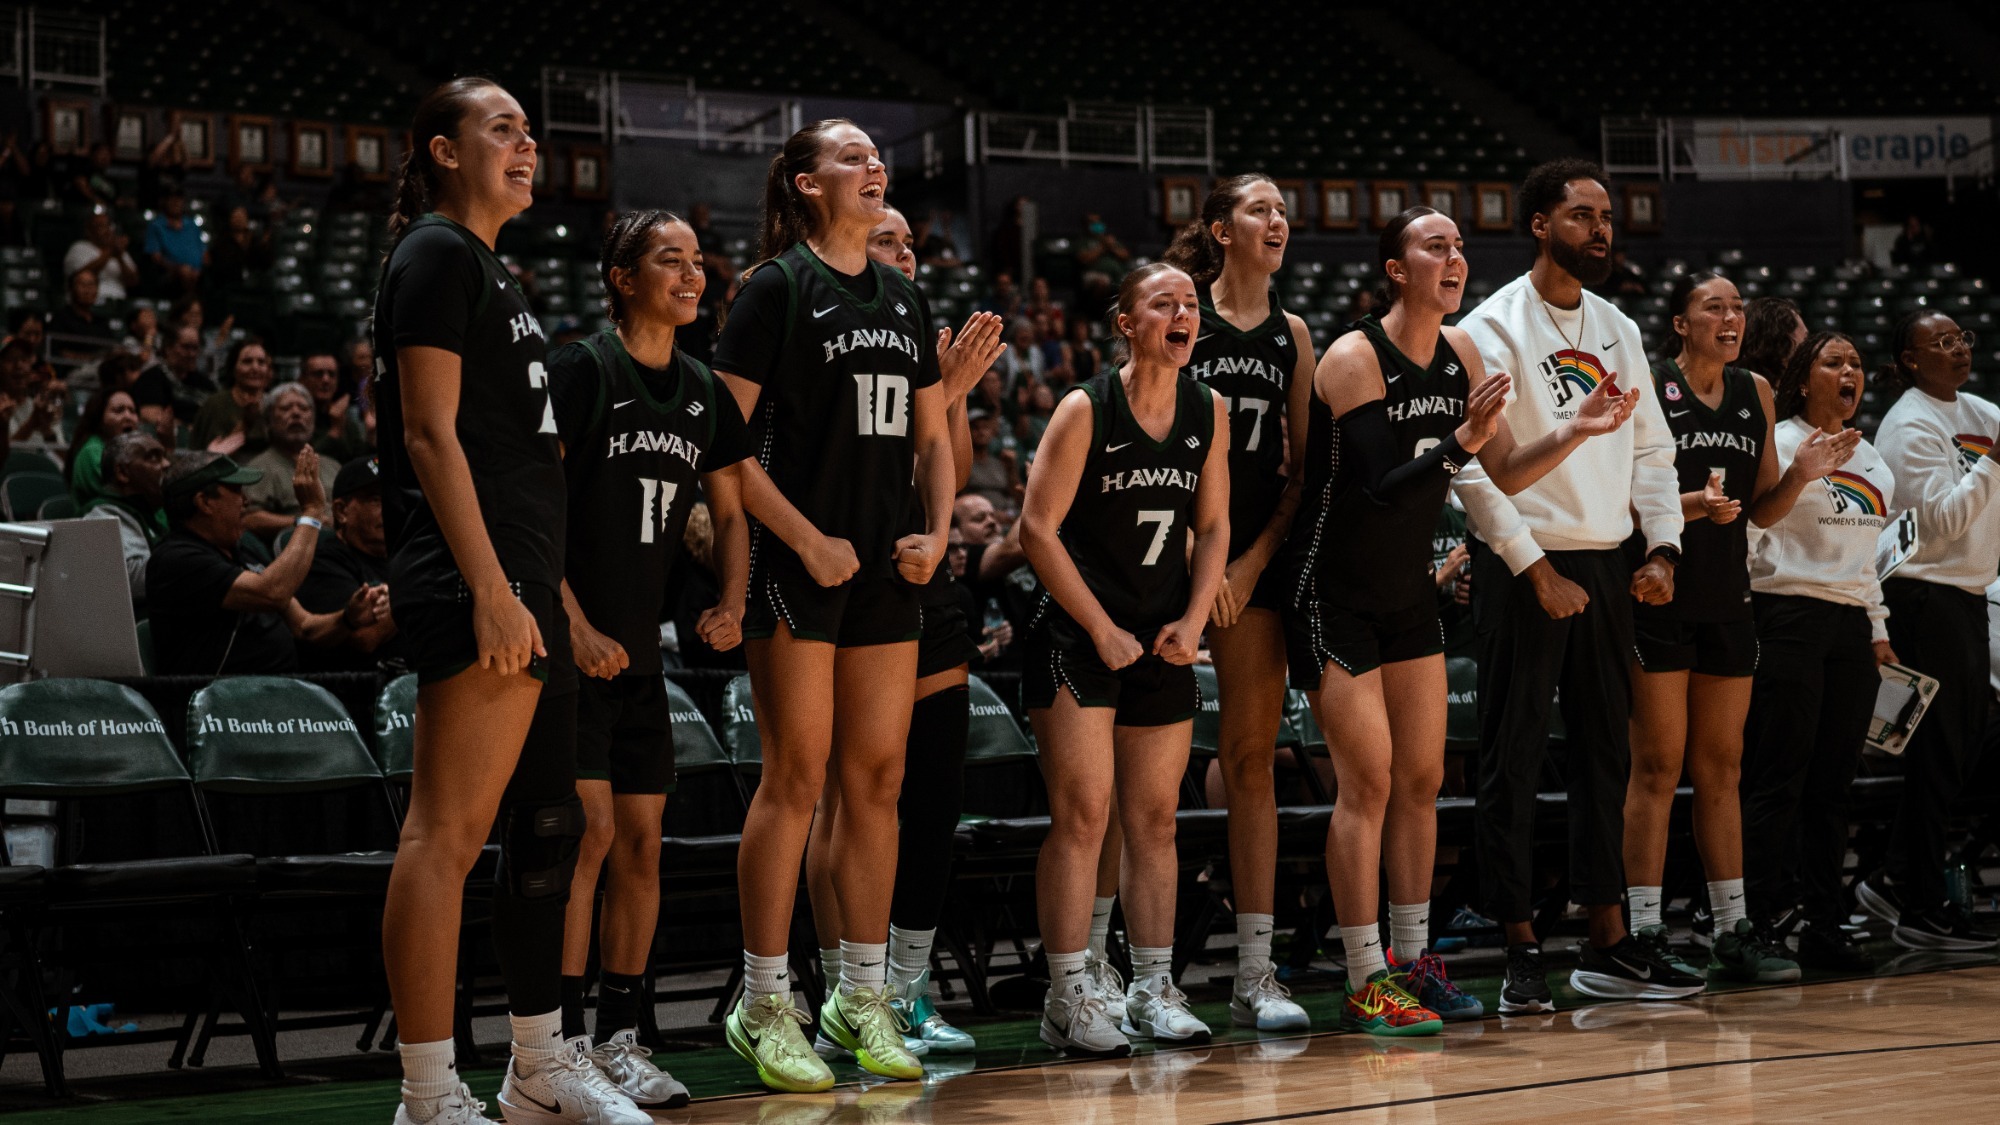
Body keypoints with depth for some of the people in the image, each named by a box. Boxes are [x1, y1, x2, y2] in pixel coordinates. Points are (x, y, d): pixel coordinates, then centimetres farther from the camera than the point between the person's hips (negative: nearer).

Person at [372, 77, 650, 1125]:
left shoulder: (491, 270, 23)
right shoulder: (435, 255, -6)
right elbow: (430, 434, -15)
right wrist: (490, 591, -22)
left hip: (523, 588, 11)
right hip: (473, 588, -11)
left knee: (547, 828, 14)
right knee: (448, 830, -12)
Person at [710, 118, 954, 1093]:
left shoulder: (905, 299, 15)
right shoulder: (777, 288, -4)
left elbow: (930, 437, 20)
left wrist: (935, 533, 4)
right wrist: (807, 539, -14)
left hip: (888, 571, 6)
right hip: (800, 564, -6)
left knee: (876, 779, 7)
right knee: (796, 775, -6)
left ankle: (863, 999, 15)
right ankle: (764, 1006, 1)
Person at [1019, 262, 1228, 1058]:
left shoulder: (1209, 414, 5)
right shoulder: (1085, 411, -11)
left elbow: (1212, 527, 12)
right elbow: (1037, 529, -11)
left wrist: (1192, 622, -2)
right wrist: (1103, 631, -13)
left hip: (1164, 642, 5)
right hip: (1077, 637, -5)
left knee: (1154, 819, 9)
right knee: (1082, 814, -9)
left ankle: (1153, 991, 16)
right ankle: (1068, 999, -4)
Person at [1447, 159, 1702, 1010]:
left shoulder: (1618, 329, 12)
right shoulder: (1493, 327, -8)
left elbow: (1651, 447, 16)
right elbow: (1473, 467, -14)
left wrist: (1662, 549, 2)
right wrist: (1537, 570, -17)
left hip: (1604, 563, 7)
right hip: (1523, 566, -7)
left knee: (1604, 754, 10)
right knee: (1512, 760, -2)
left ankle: (1608, 946, 17)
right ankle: (1521, 954, 2)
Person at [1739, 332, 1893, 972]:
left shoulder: (1868, 456, 20)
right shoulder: (1778, 441, -3)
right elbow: (1754, 516, -17)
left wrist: (1878, 628, 19)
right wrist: (1798, 473, -34)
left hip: (1852, 625, 7)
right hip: (1789, 614, -7)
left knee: (1833, 782, 6)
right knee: (1779, 780, -8)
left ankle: (1824, 924, 9)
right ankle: (1762, 922, -6)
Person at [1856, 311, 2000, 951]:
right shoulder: (1911, 425, -11)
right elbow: (1942, 520, -18)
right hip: (1925, 593, -9)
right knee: (1940, 749, -6)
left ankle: (1895, 880, 16)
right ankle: (1921, 910, -1)